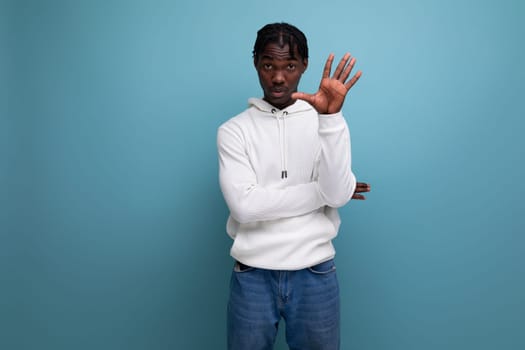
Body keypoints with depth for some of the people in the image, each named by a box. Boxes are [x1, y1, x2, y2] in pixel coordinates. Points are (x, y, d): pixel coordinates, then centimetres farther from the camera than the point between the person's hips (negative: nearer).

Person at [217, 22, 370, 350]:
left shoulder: (325, 122, 1)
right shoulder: (234, 130, -2)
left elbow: (338, 195, -14)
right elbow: (245, 205, -15)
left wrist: (331, 117, -24)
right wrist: (321, 192, -11)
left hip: (315, 274, 1)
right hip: (252, 276, 0)